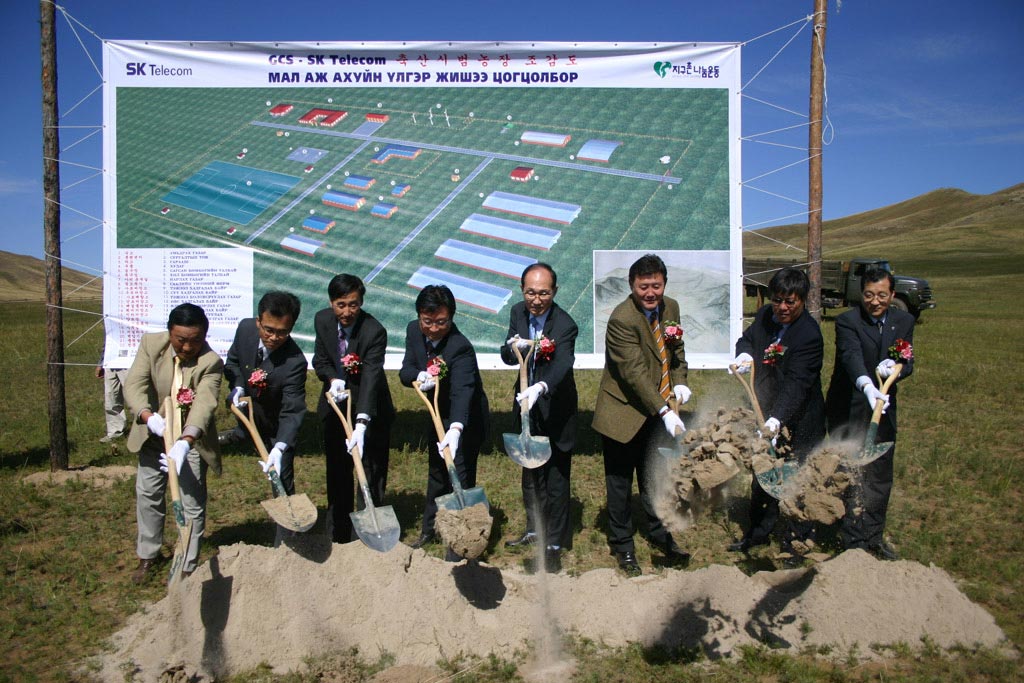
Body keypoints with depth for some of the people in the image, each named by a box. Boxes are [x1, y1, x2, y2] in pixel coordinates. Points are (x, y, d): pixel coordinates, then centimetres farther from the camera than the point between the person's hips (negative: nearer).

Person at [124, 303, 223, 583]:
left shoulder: (211, 363, -25)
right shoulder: (151, 344, -15)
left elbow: (204, 406, -35)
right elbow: (134, 385, -22)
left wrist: (185, 443, -51)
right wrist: (149, 417, -41)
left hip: (192, 439, -4)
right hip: (154, 434, 4)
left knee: (192, 503, 1)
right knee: (147, 494, 17)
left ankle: (188, 567, 18)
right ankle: (148, 555, 39)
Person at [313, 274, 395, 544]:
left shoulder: (374, 331, -27)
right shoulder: (322, 320, -9)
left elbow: (371, 378, -35)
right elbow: (320, 360, 2)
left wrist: (361, 423, -46)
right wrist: (333, 379, -21)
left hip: (370, 410, -5)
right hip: (335, 407, 5)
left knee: (373, 474, 1)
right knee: (337, 474, 14)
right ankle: (338, 535, 27)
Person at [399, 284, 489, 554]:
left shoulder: (461, 348, -35)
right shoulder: (414, 331, -13)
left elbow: (462, 391, -48)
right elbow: (405, 370, -9)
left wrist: (455, 430, -64)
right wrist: (420, 376, -34)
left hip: (465, 420, -7)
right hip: (439, 416, 8)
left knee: (460, 478, -4)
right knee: (436, 473, 25)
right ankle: (429, 527, 47)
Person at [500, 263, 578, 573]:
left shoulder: (565, 325, -25)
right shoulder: (518, 312, -6)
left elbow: (562, 365, -40)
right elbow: (507, 356, -3)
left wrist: (540, 388, -59)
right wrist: (513, 348, -27)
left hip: (555, 411, -6)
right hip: (527, 407, 6)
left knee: (556, 479, 3)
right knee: (531, 473, 21)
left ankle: (555, 544, 17)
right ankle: (535, 529, 40)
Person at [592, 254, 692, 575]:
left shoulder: (671, 307, 1)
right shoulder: (622, 319, -23)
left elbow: (677, 349, 15)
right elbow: (635, 373, -27)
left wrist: (680, 381, -3)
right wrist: (665, 411, -31)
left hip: (657, 409, 6)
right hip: (624, 412, -6)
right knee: (620, 481, 9)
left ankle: (660, 533, 37)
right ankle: (622, 545, 26)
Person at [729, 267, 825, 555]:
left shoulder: (809, 335, -24)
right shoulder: (765, 315, -3)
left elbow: (796, 384, -31)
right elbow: (747, 338, 13)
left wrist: (777, 419, -42)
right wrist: (744, 354, -12)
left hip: (798, 420, -7)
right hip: (766, 413, 7)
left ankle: (799, 537, 28)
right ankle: (759, 531, 37)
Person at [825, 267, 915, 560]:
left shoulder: (904, 321, 3)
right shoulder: (847, 321, -15)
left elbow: (908, 363, 2)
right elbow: (852, 357, -31)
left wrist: (895, 367, -22)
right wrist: (867, 385, -50)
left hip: (883, 408, 5)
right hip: (849, 412, -5)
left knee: (881, 478, 16)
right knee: (853, 479, -3)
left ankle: (874, 536, 32)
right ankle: (854, 544, 10)